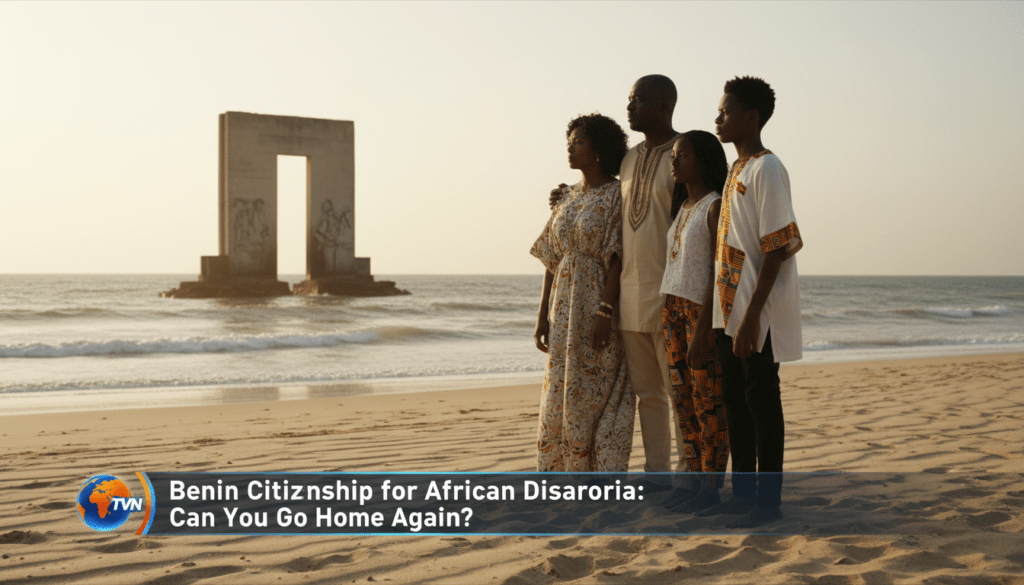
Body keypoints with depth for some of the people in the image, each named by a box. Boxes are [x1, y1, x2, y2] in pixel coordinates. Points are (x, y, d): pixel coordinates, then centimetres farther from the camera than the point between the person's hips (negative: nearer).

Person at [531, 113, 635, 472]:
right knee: (561, 398, 8)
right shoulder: (569, 197, 14)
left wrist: (606, 313, -20)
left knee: (598, 397, -4)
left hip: (599, 307, -7)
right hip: (566, 312, 7)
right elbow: (552, 259, 12)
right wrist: (543, 315, 8)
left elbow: (617, 258, -14)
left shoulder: (617, 196, -7)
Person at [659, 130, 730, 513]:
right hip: (674, 306, 8)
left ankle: (711, 486, 4)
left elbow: (718, 271, -14)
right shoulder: (682, 206, 16)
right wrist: (669, 315, 13)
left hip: (705, 310, -8)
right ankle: (695, 479, 16)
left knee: (708, 399, -3)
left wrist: (702, 327, -19)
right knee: (684, 398, 9)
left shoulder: (717, 206, -9)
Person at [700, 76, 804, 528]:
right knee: (735, 401, 13)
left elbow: (777, 248, -18)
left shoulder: (767, 170, -12)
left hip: (758, 312, -9)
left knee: (762, 401, -2)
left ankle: (768, 501, 7)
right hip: (730, 310, 9)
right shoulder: (735, 170, 15)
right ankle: (743, 493, 23)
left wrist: (751, 315, -22)